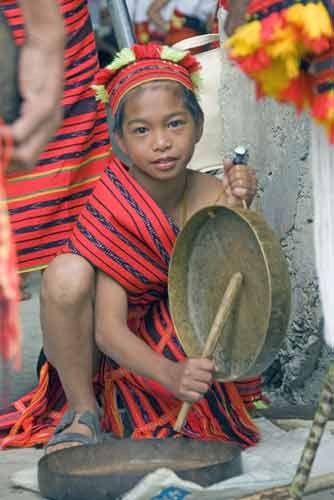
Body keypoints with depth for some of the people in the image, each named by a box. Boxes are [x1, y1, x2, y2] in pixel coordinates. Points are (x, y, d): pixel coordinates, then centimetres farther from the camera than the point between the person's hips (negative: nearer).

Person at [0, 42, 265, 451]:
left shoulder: (212, 198, -14)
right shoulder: (111, 208, -22)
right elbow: (108, 329, -28)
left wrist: (238, 210, -34)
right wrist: (172, 374, -46)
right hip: (111, 354, -2)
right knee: (66, 274, -31)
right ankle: (82, 413, -14)